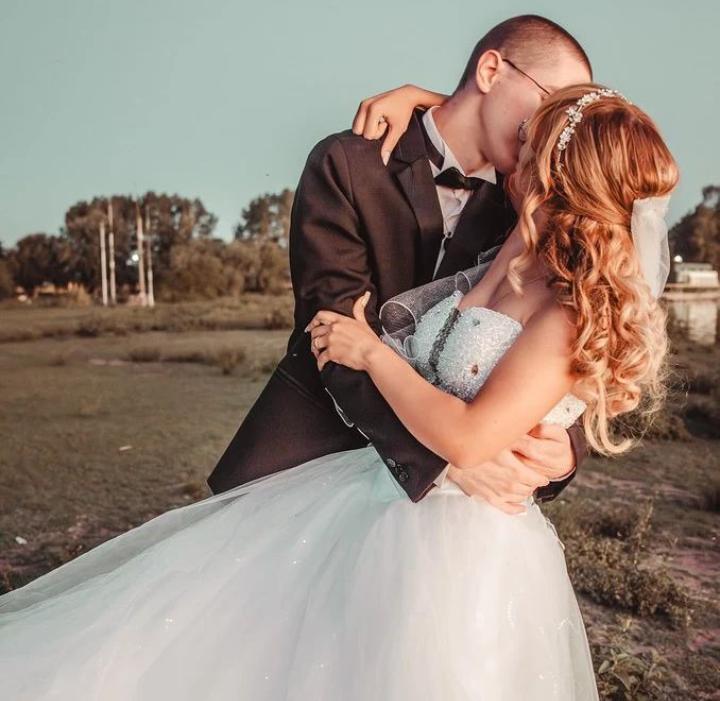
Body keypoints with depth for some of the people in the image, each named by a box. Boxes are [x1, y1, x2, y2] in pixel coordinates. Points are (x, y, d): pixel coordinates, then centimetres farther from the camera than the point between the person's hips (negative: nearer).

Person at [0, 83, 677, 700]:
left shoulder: (580, 313, -19)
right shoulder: (504, 266, 3)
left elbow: (467, 440, -27)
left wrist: (373, 352, -16)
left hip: (460, 551, -7)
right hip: (371, 500, 7)